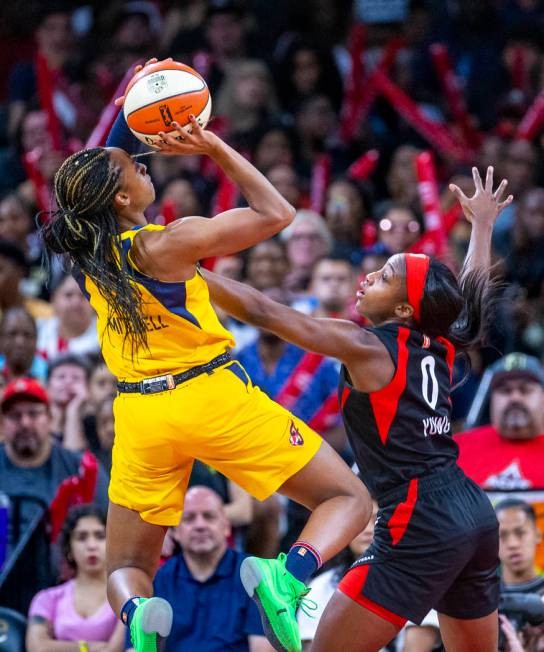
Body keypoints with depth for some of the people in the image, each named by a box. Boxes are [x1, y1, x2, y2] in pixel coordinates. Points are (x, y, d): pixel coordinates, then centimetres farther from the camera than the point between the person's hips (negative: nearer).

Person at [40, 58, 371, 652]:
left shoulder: (82, 247, 2)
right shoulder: (165, 245, -16)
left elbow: (104, 163, 24)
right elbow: (275, 213, -8)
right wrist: (215, 148, -7)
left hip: (141, 414, 5)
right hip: (213, 398, -5)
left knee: (126, 568, 16)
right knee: (349, 498, 5)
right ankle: (290, 576, -25)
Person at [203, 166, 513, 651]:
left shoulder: (366, 348, -7)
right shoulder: (439, 346, 12)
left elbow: (261, 311, -9)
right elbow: (473, 289, 34)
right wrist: (483, 224, 51)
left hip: (419, 527, -8)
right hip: (476, 516, 8)